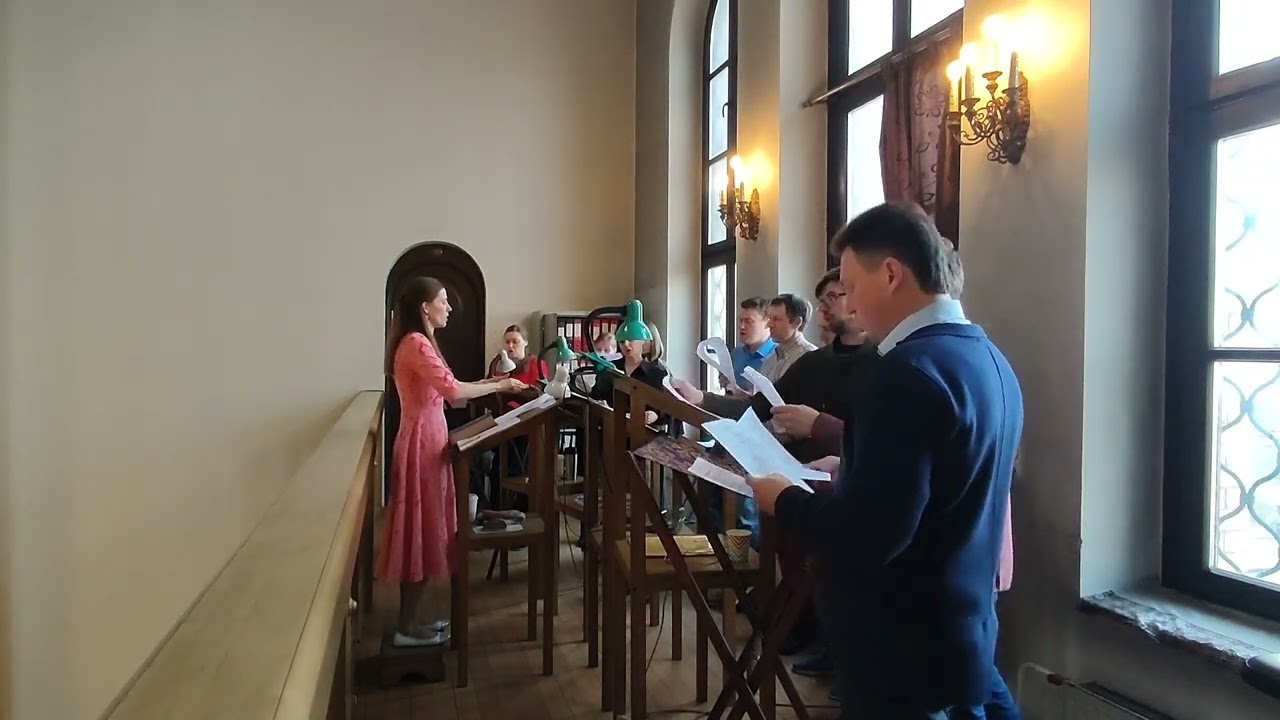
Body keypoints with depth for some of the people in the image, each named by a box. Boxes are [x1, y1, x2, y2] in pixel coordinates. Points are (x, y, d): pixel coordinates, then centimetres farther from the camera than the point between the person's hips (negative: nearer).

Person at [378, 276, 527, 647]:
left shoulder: (417, 342, 16)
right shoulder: (416, 344, -17)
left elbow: (440, 394, 13)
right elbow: (453, 390, -27)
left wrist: (490, 384, 8)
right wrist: (500, 386, -15)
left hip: (426, 440, 10)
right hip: (422, 444, -10)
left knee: (423, 532, 14)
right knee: (422, 533, -2)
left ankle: (411, 620, 23)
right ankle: (406, 628, 8)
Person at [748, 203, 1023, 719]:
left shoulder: (911, 370, -25)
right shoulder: (987, 358, 6)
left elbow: (867, 535, -28)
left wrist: (784, 499, -13)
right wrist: (849, 471, 11)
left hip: (903, 651, -9)